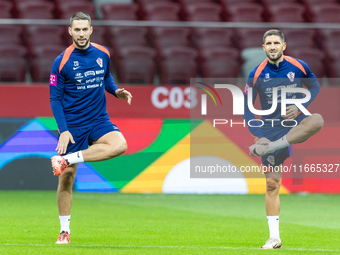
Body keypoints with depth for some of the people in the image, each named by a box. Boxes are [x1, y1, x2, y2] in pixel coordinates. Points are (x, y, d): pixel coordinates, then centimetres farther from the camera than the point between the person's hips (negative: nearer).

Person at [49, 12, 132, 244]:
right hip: (72, 125, -3)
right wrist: (63, 130, -17)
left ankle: (65, 160, -21)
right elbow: (55, 99, -8)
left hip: (98, 119, 3)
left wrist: (116, 90, -1)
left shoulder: (103, 54, 2)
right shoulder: (62, 62, -11)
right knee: (67, 177, -3)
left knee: (120, 145, -28)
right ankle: (65, 230, 11)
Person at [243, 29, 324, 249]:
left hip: (294, 124, 0)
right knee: (272, 183, -3)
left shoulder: (298, 67, -4)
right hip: (270, 129, 0)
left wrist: (300, 107, -9)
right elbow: (247, 108, 0)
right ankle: (274, 238, 4)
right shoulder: (256, 75, -5)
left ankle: (264, 148, -32)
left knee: (317, 120, -35)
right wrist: (258, 136, -11)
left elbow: (315, 87, 10)